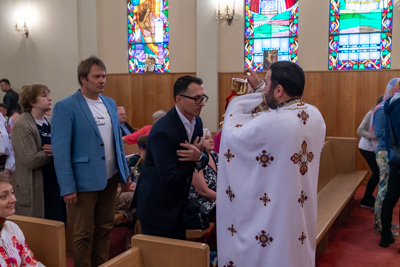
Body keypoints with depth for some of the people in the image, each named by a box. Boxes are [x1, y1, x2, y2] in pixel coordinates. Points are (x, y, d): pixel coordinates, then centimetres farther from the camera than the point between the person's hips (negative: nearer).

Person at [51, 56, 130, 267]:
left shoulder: (110, 103, 9)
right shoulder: (65, 107, -11)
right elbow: (60, 150, -14)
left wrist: (125, 172, 12)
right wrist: (68, 187, -16)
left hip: (111, 178, 6)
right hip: (85, 180, -6)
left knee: (105, 228, 16)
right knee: (84, 233, 6)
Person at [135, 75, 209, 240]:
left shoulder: (196, 121, 1)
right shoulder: (163, 131, -25)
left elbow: (203, 161, 6)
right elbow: (171, 177, -27)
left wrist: (199, 157, -17)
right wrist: (194, 156, -16)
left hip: (178, 204, 8)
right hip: (157, 206, -8)